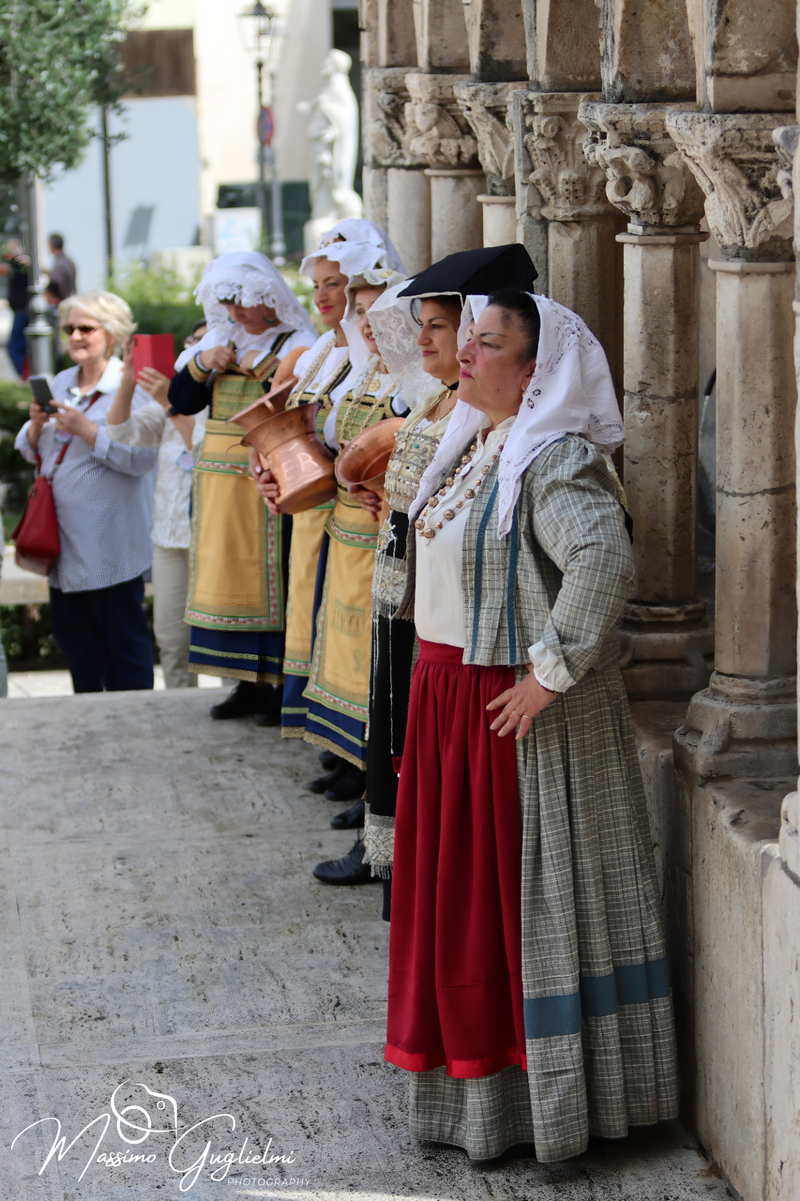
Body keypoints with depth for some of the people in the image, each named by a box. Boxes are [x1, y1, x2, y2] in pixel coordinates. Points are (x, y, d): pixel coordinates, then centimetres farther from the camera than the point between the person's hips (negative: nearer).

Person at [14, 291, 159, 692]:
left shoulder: (131, 387, -9)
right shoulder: (60, 384, 13)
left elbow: (142, 457, -20)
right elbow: (31, 452, 15)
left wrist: (87, 429, -23)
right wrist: (37, 423, -5)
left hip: (110, 542, -7)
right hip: (61, 536, 7)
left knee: (122, 632, -1)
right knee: (70, 630, 14)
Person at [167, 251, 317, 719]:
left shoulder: (297, 345, -5)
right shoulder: (222, 339, 15)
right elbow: (181, 401, 13)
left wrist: (260, 368, -18)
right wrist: (204, 362, -3)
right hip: (219, 482, 7)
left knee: (274, 579, -7)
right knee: (230, 576, 8)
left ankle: (285, 684, 0)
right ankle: (250, 682, 15)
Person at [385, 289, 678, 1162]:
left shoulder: (553, 461, -20)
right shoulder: (474, 442, 9)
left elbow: (604, 558, -37)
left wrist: (550, 671, -30)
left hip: (518, 713, -9)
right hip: (448, 697, 9)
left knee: (520, 887, -1)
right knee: (455, 880, 15)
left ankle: (539, 1096, 10)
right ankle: (471, 1070, 28)